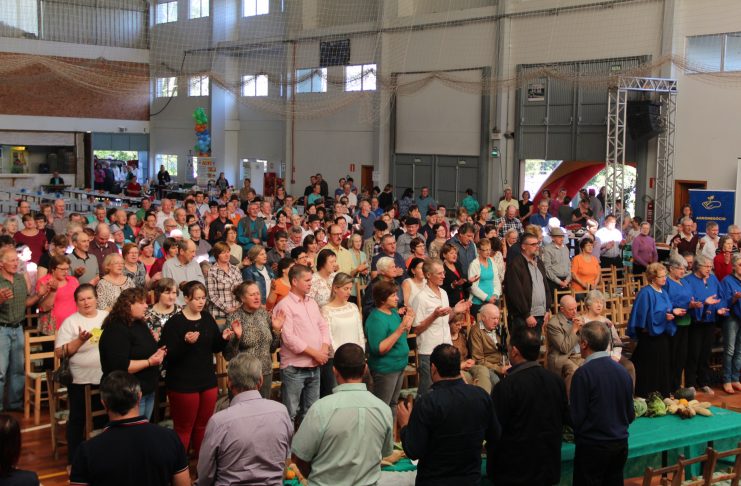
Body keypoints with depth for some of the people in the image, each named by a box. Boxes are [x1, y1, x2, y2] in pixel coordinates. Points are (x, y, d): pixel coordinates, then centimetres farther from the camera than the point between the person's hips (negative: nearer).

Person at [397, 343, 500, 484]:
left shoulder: (426, 404, -23)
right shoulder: (482, 395, -11)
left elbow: (413, 452, -19)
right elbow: (495, 437, 1)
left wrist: (405, 424, -3)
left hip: (434, 480, -3)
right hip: (472, 478, 3)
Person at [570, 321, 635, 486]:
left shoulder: (583, 373, -17)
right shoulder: (622, 370, 0)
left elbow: (576, 417, -14)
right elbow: (630, 415, 6)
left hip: (592, 447, -5)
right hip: (620, 444, 5)